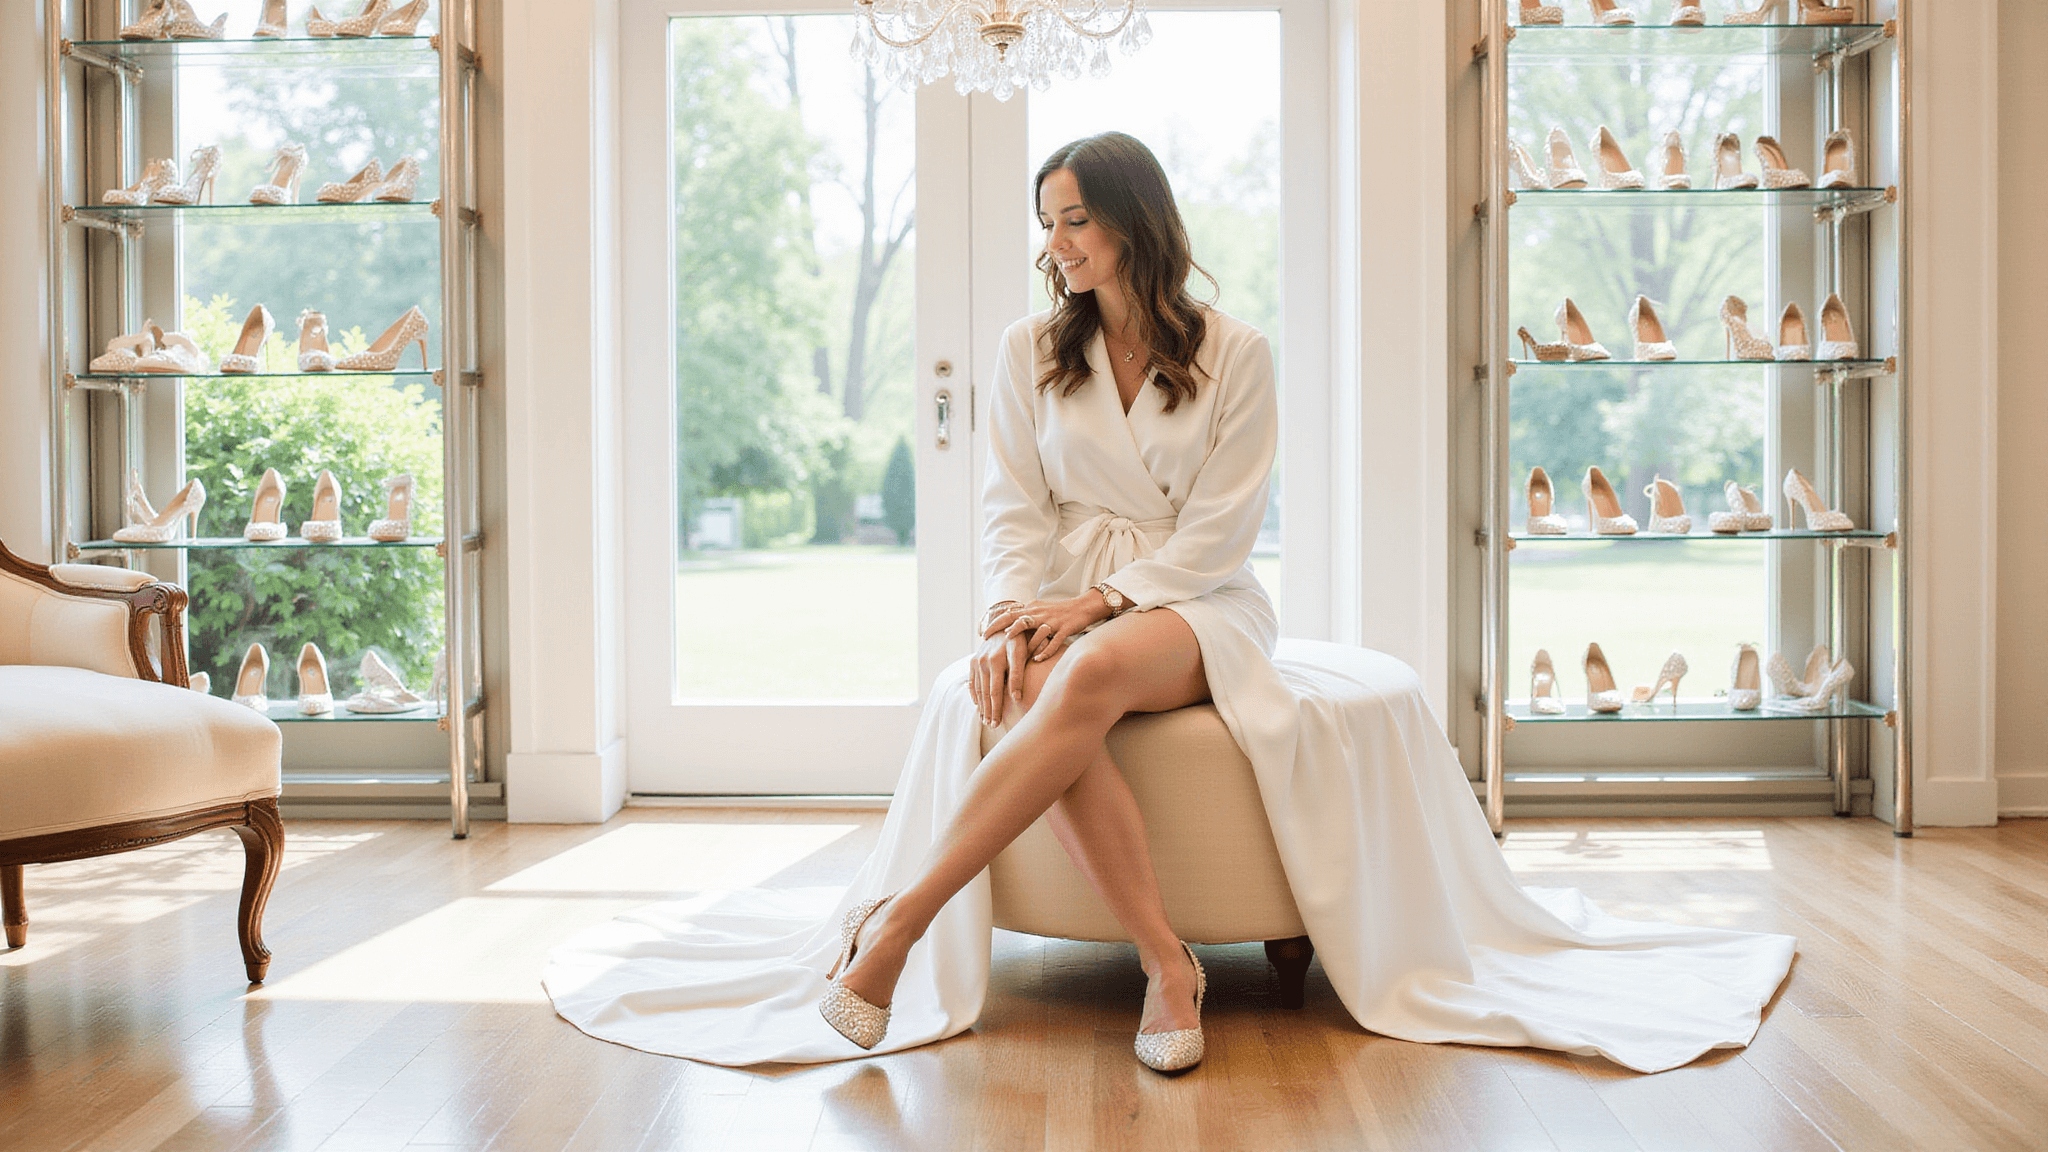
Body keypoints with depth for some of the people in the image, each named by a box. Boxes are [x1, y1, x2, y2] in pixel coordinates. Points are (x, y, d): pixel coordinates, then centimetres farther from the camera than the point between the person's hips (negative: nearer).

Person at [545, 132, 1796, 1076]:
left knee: (1094, 675, -38)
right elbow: (1014, 506, 6)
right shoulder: (1033, 349, 11)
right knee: (1022, 696, -35)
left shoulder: (1235, 353, 2)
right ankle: (1168, 963, -33)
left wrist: (1100, 601, -16)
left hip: (1197, 610, -3)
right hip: (1068, 606, 3)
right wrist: (1015, 608, -13)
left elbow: (1220, 528, -4)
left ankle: (898, 921, -35)